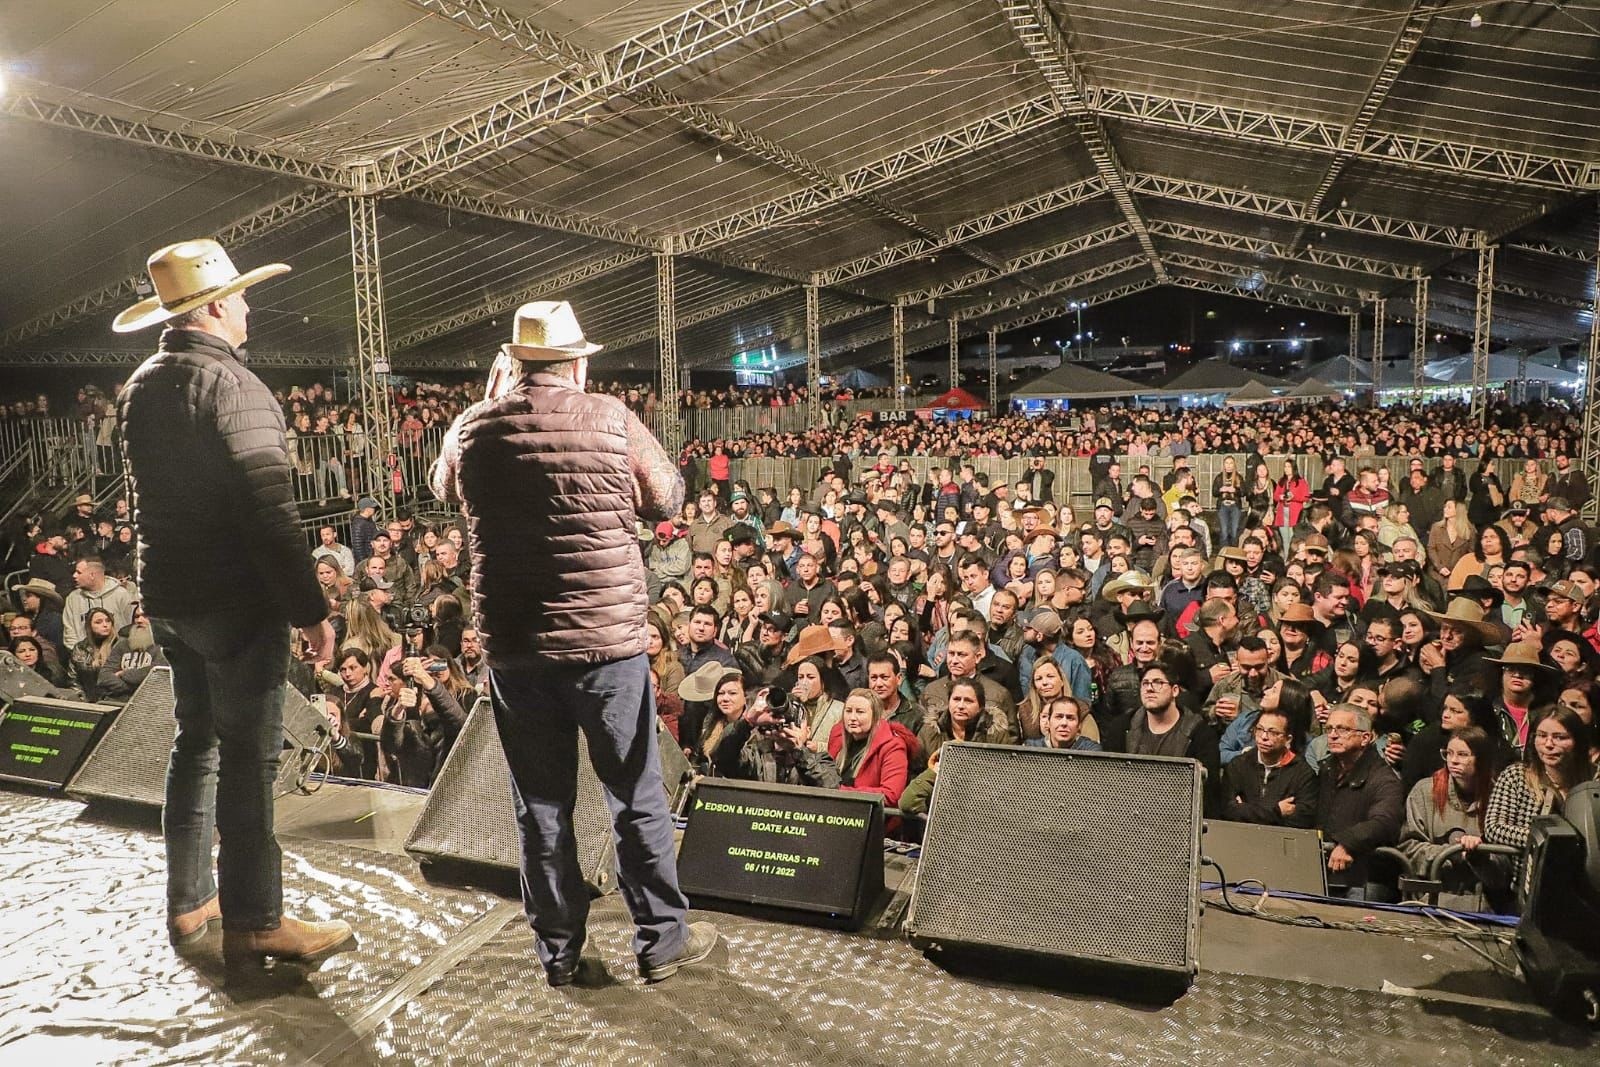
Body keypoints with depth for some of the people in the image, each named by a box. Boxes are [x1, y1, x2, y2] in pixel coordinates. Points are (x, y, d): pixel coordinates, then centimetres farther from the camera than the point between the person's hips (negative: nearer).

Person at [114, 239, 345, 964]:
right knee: (247, 755, -1)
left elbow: (153, 499, 17)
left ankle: (189, 902, 28)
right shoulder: (229, 384, -17)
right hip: (235, 603, -8)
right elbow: (269, 512, -22)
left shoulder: (140, 387, 10)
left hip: (168, 597, 9)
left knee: (196, 742, 17)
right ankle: (254, 922, 7)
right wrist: (310, 610, -20)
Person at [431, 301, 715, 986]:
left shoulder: (473, 428, -2)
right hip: (608, 640, -2)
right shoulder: (614, 421, -8)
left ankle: (559, 953, 26)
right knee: (636, 796, 12)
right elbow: (667, 499, 6)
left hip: (513, 646, 2)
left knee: (541, 803, 14)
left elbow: (442, 488, 20)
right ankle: (661, 940, 24)